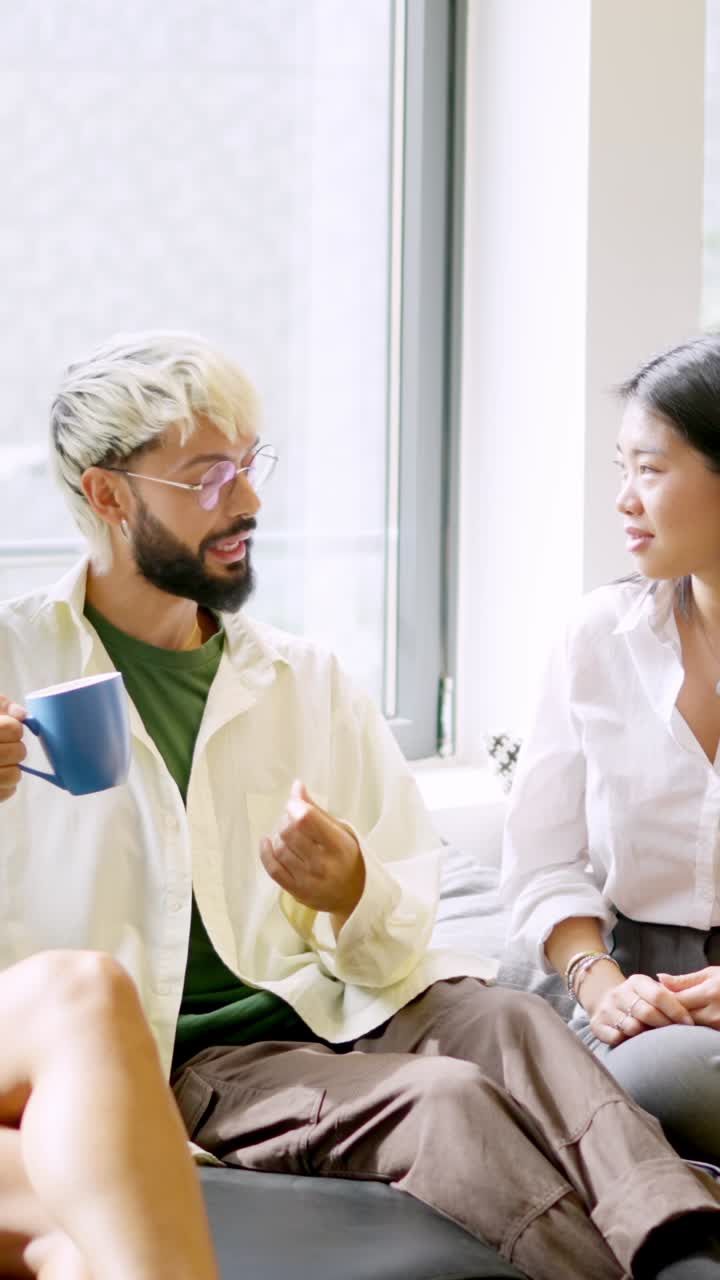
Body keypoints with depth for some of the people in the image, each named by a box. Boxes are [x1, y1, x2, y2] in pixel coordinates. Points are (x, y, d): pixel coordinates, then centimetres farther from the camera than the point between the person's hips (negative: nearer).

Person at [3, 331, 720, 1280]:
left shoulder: (308, 682, 18)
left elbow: (408, 924, 14)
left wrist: (353, 896, -11)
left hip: (332, 1012, 4)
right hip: (175, 1058, -3)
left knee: (504, 1022, -28)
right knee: (444, 1098, -29)